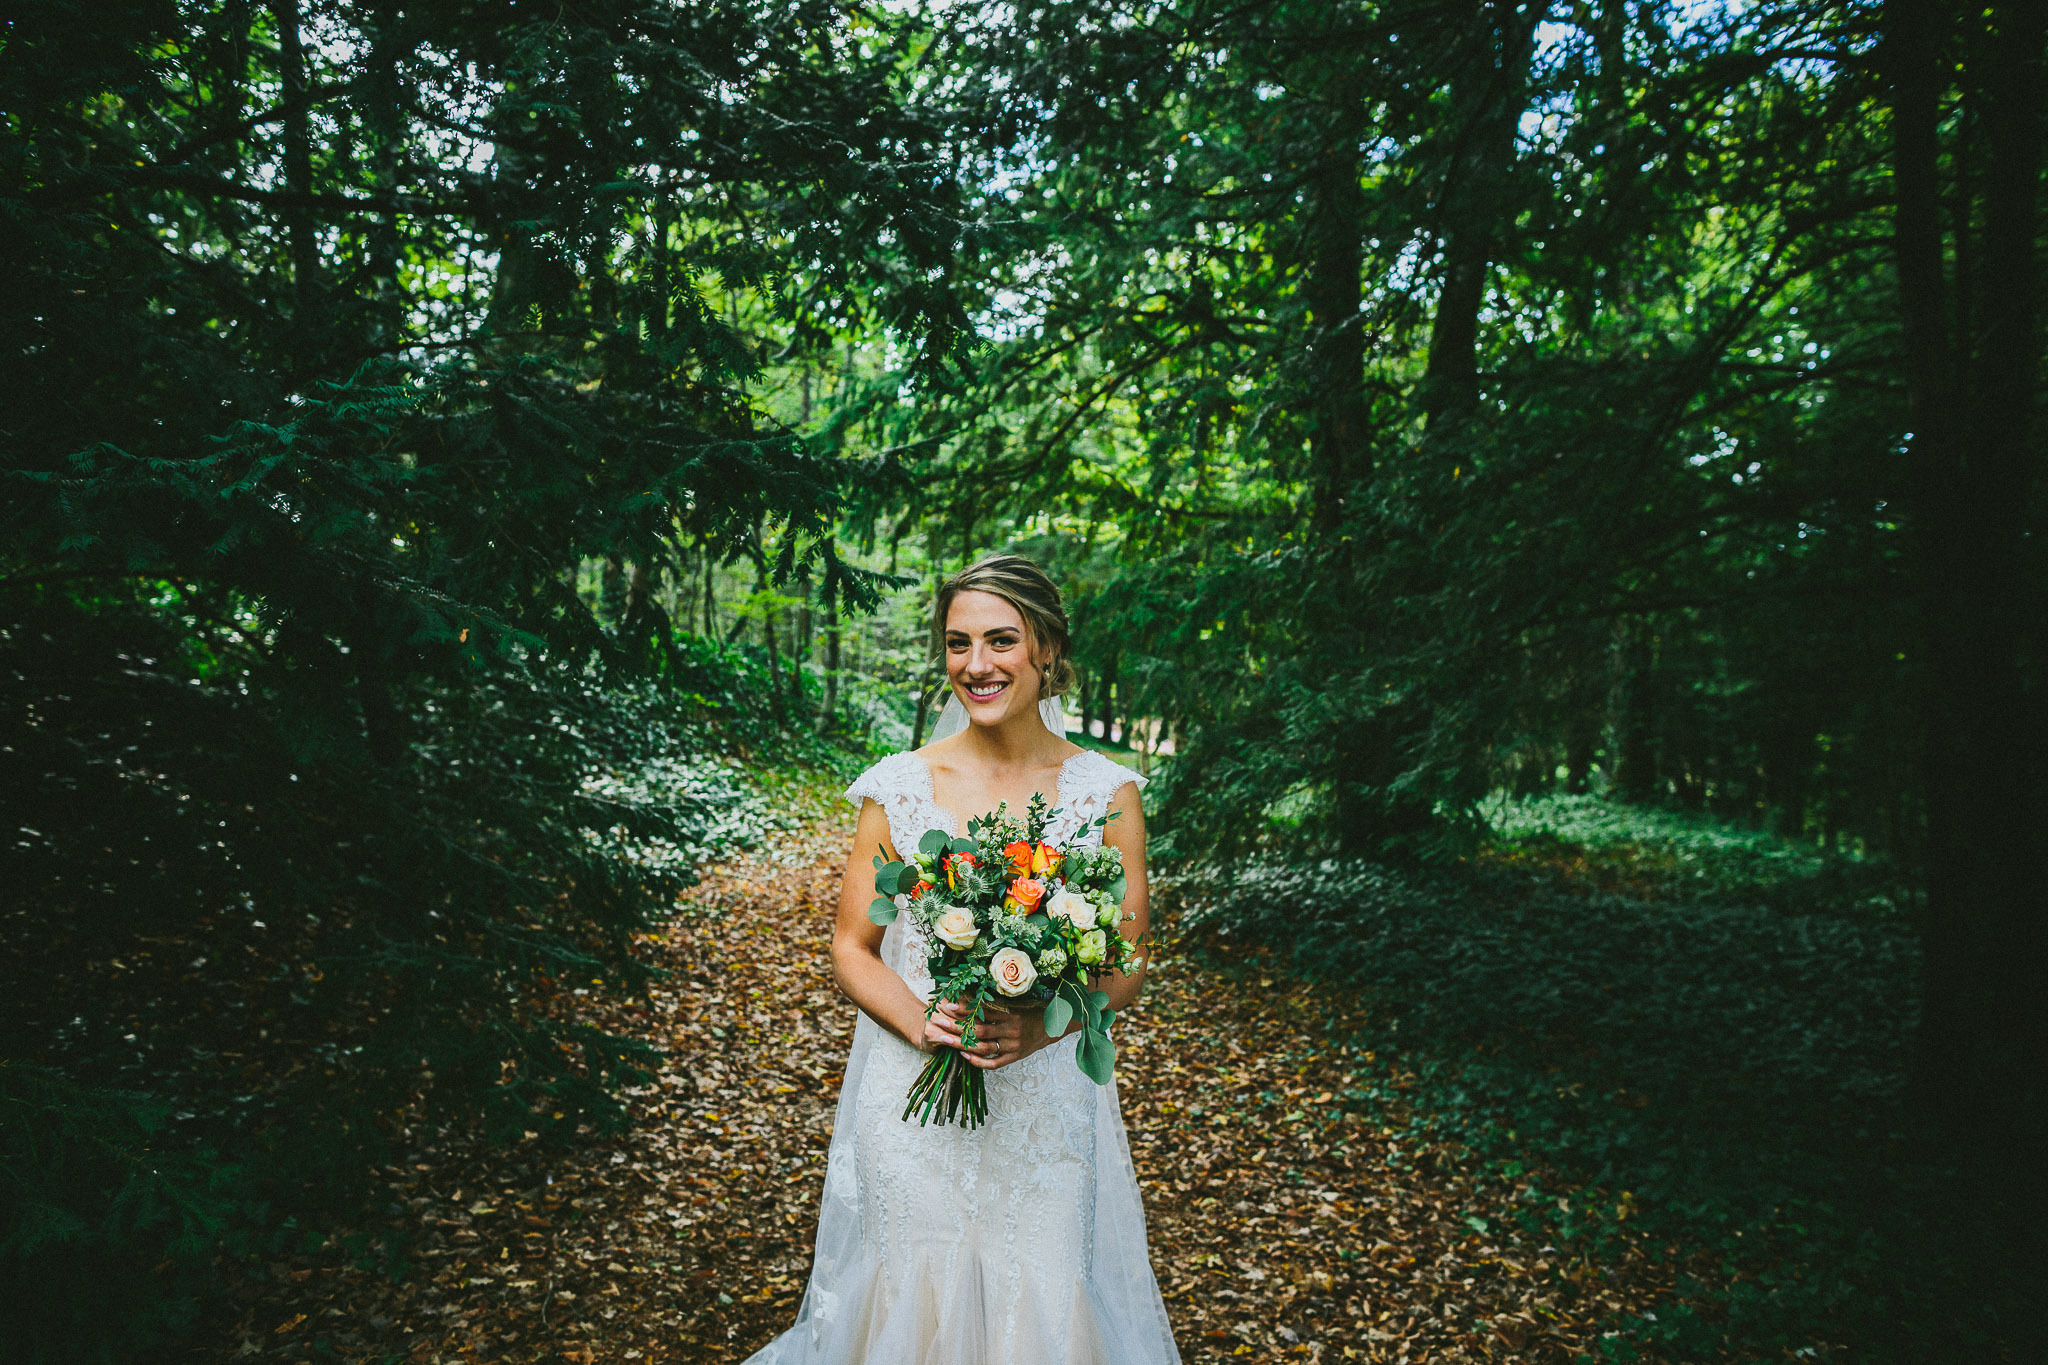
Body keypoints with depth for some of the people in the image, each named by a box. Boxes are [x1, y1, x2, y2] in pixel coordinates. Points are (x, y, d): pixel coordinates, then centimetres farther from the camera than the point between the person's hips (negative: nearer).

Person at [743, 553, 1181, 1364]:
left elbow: (1126, 969, 0)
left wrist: (1037, 1028, -17)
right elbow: (851, 949, 3)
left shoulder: (1105, 793, -3)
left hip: (1048, 1106, 0)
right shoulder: (899, 787, -3)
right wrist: (920, 1023, -16)